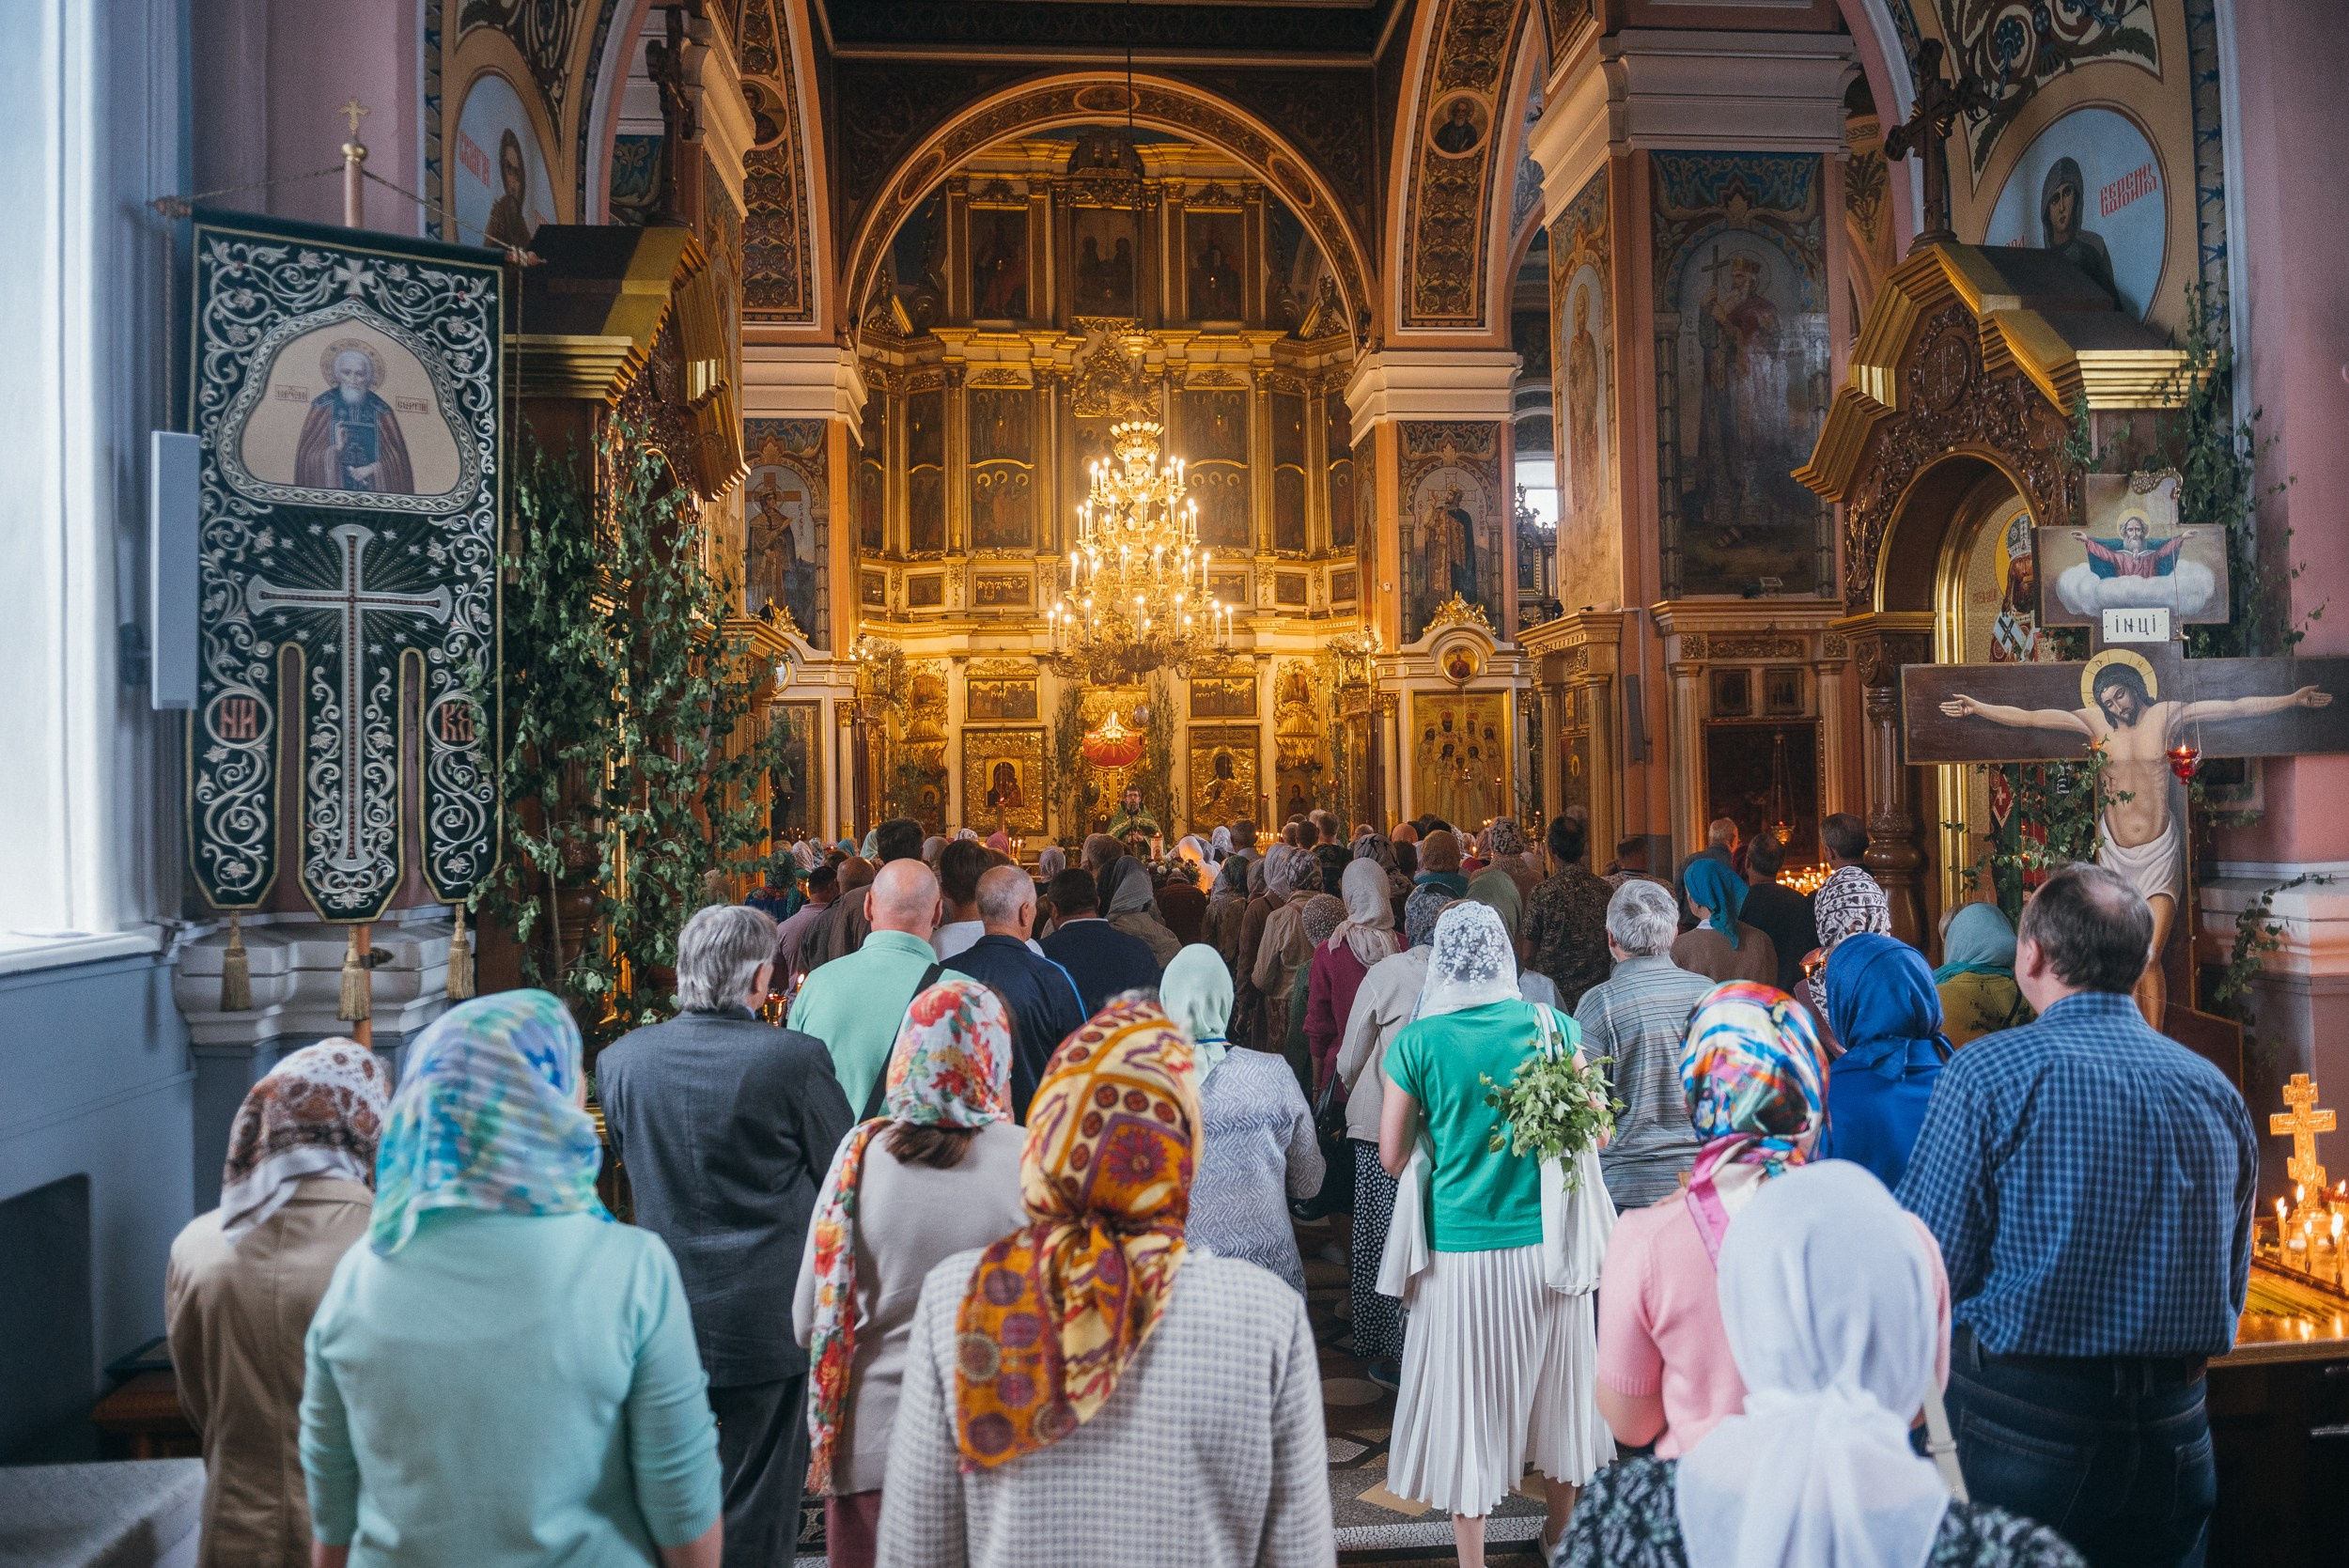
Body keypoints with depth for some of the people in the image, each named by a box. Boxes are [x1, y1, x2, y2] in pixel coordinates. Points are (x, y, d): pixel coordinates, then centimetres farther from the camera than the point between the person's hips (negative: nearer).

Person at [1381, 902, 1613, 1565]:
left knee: (1467, 1403, 10)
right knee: (1553, 1385, 21)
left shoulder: (1416, 1042, -10)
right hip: (1546, 1243, 3)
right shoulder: (1554, 1026, -5)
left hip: (1459, 1251, -2)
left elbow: (1391, 1157, -3)